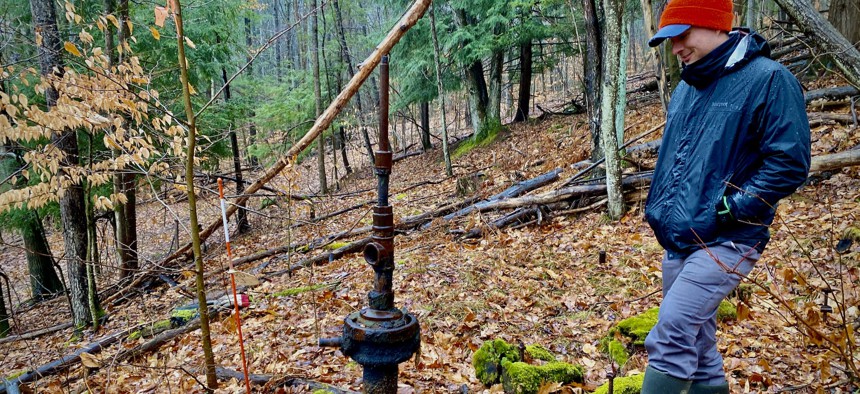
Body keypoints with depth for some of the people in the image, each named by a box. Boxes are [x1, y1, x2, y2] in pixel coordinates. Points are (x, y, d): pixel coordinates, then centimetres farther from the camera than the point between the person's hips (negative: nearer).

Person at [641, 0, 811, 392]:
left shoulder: (768, 80, -9)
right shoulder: (686, 88, 13)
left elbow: (790, 164, -14)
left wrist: (728, 209, -17)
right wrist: (658, 208, 11)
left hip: (725, 242, -8)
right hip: (677, 240, 8)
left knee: (671, 335, -18)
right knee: (695, 341, 16)